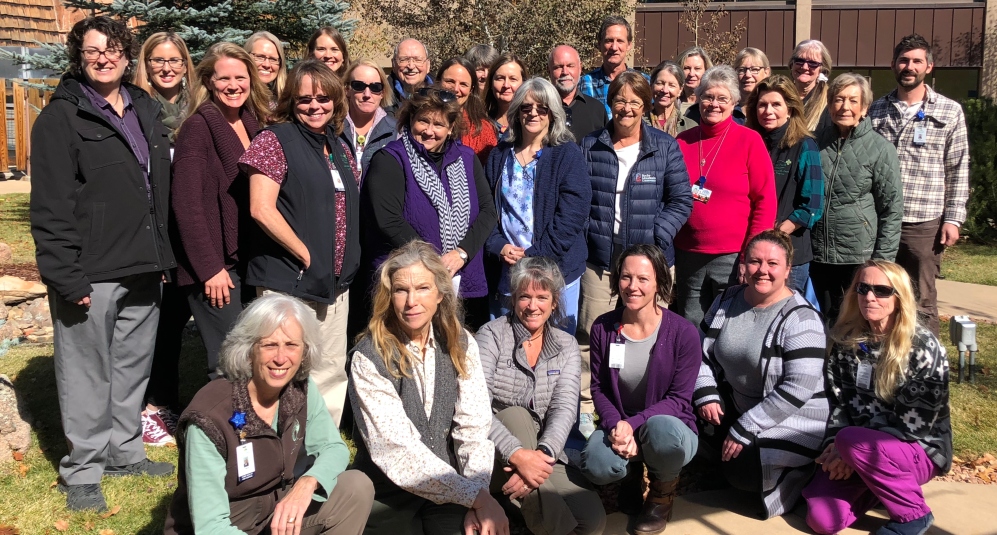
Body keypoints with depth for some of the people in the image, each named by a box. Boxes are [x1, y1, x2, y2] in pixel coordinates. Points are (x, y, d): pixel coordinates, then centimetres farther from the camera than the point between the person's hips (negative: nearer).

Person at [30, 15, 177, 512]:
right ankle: (83, 470, 18)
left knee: (134, 365, 15)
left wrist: (164, 255, 13)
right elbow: (51, 207, -12)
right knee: (88, 373, 4)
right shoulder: (60, 118, -6)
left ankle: (124, 451, 31)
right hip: (92, 273, -6)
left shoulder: (146, 111, 14)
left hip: (144, 267, 6)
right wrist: (67, 276, -18)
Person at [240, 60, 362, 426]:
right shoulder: (275, 140, -6)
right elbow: (262, 209, -15)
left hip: (336, 281, 7)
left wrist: (346, 262, 8)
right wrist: (306, 256, -13)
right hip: (288, 281, -7)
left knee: (332, 371, 13)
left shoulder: (340, 149, 15)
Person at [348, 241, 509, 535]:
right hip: (388, 495, -3)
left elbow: (474, 429, -6)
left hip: (449, 489, 3)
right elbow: (397, 448, -19)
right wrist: (476, 497, -22)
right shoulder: (369, 358, -14)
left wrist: (476, 504, -19)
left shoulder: (460, 344, -1)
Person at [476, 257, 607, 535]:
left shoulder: (566, 345, 5)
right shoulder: (493, 335, -7)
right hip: (494, 454, -2)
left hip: (541, 453, 3)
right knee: (516, 414, -34)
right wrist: (517, 455, -33)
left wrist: (543, 454, -30)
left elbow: (565, 408, -10)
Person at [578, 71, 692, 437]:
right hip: (599, 258, 1)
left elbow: (681, 200, 4)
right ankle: (586, 408, 12)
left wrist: (656, 237, -9)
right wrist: (582, 235, -2)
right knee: (591, 335, -1)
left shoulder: (665, 147, 5)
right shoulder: (590, 147, 9)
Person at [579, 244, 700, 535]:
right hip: (618, 424, 2)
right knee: (597, 467, -31)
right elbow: (598, 388, 0)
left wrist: (633, 424, -26)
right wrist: (615, 425, -20)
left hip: (667, 423, -2)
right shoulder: (603, 327, -5)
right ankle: (632, 473, 12)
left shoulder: (683, 332, -15)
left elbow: (679, 399, -13)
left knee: (662, 430, -39)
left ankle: (663, 492, 0)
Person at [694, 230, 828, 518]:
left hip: (788, 420, -7)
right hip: (736, 406, 7)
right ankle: (735, 454, 13)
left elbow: (798, 387, -25)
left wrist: (744, 430, -23)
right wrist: (706, 395, -13)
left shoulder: (800, 319, -20)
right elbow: (705, 355, 6)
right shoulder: (727, 301, -1)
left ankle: (797, 470, 8)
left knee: (741, 475, -22)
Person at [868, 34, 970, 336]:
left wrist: (953, 219, -3)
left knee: (921, 303, 4)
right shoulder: (875, 111, 10)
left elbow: (958, 170, 3)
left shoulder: (950, 112, 4)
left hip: (923, 224, -2)